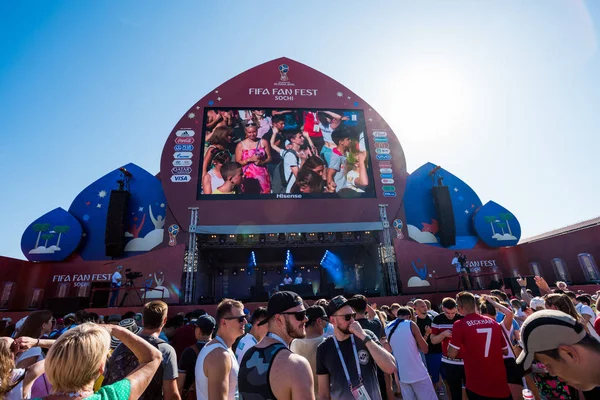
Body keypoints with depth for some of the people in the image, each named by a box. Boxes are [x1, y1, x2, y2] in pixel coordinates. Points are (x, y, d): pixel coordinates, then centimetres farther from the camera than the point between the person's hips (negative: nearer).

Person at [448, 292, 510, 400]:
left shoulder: (460, 325, -14)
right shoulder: (493, 322, 2)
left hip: (477, 386, -3)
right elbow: (505, 351, 12)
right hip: (500, 384, 4)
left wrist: (451, 341, 7)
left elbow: (451, 354, -11)